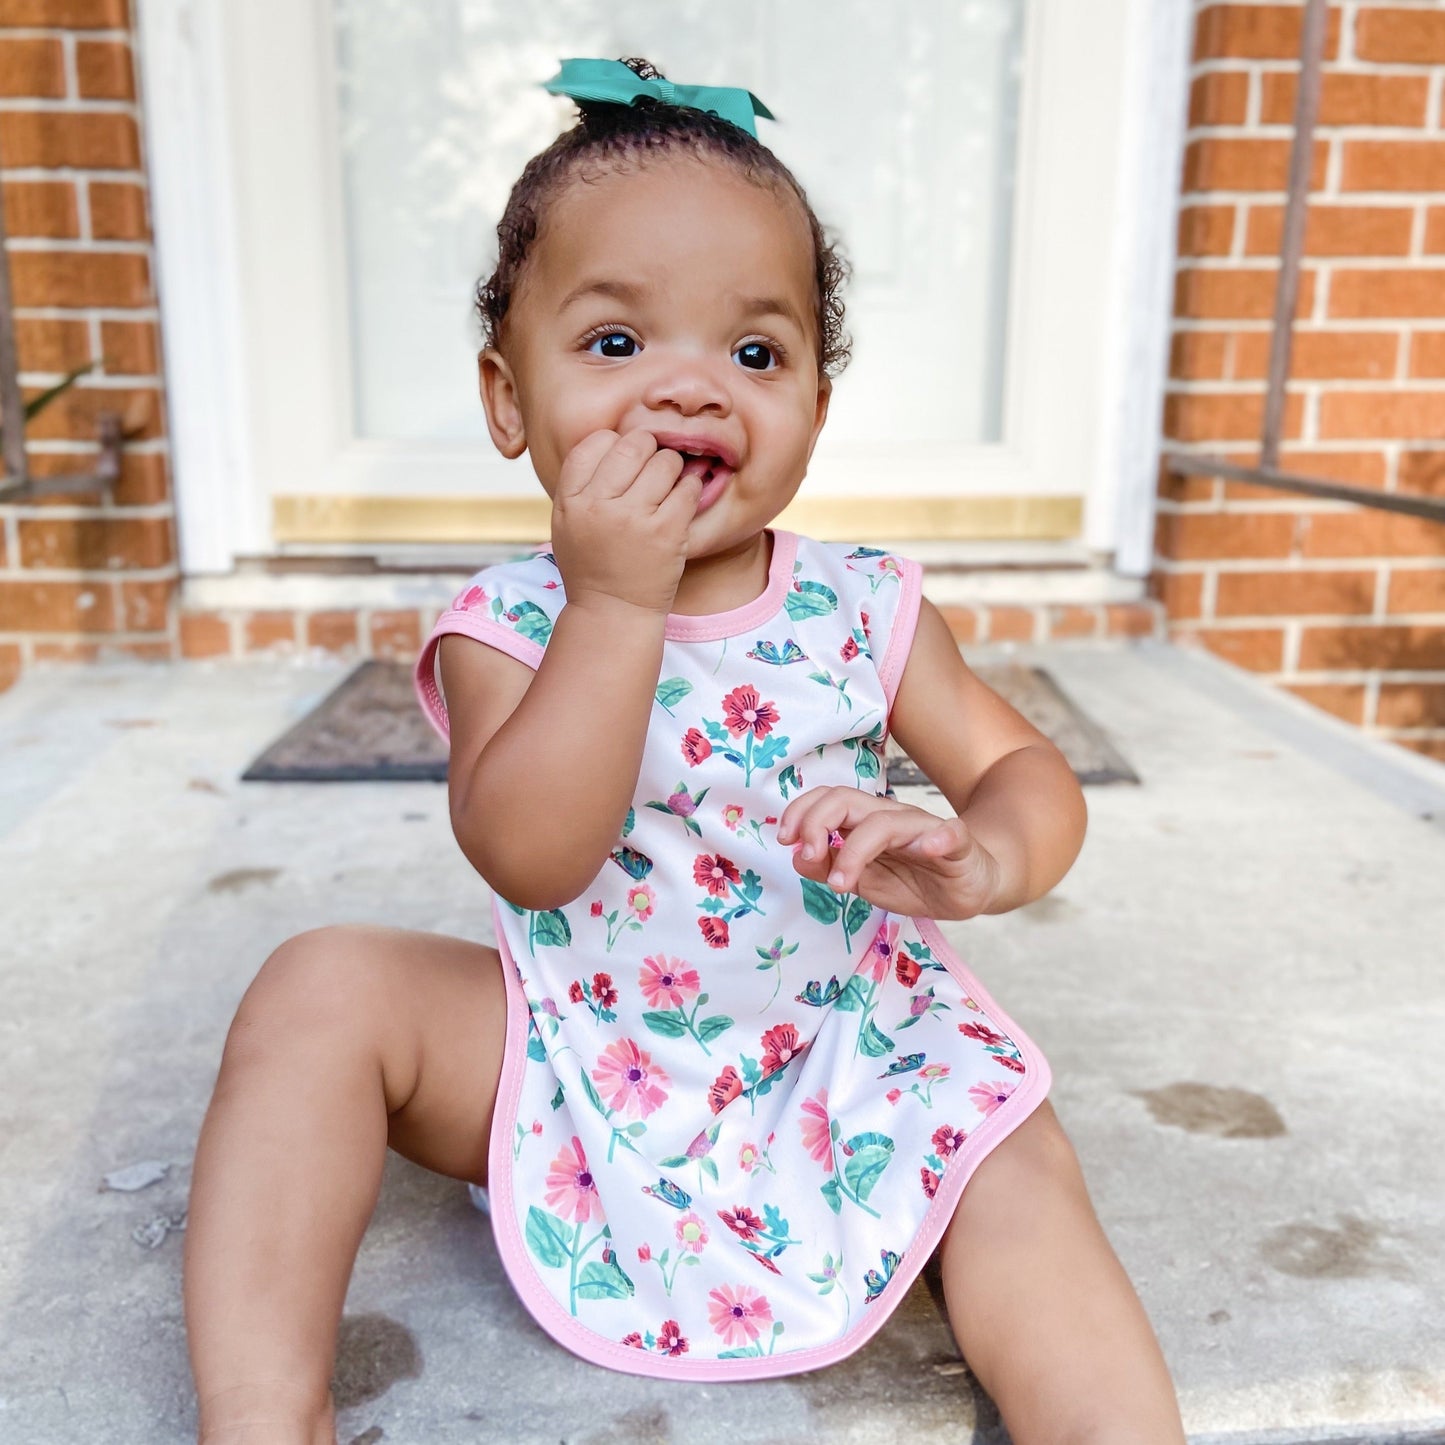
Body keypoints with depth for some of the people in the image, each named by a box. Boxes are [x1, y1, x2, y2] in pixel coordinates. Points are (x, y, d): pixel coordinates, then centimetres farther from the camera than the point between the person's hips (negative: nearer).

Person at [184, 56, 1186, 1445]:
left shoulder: (863, 605, -4)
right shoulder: (509, 624, -11)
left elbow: (1027, 768, -5)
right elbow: (531, 859, -27)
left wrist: (982, 856, -29)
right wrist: (618, 600, -32)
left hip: (850, 1057, 1)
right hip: (583, 1068, 0)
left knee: (1018, 1167, -24)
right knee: (324, 988, -18)